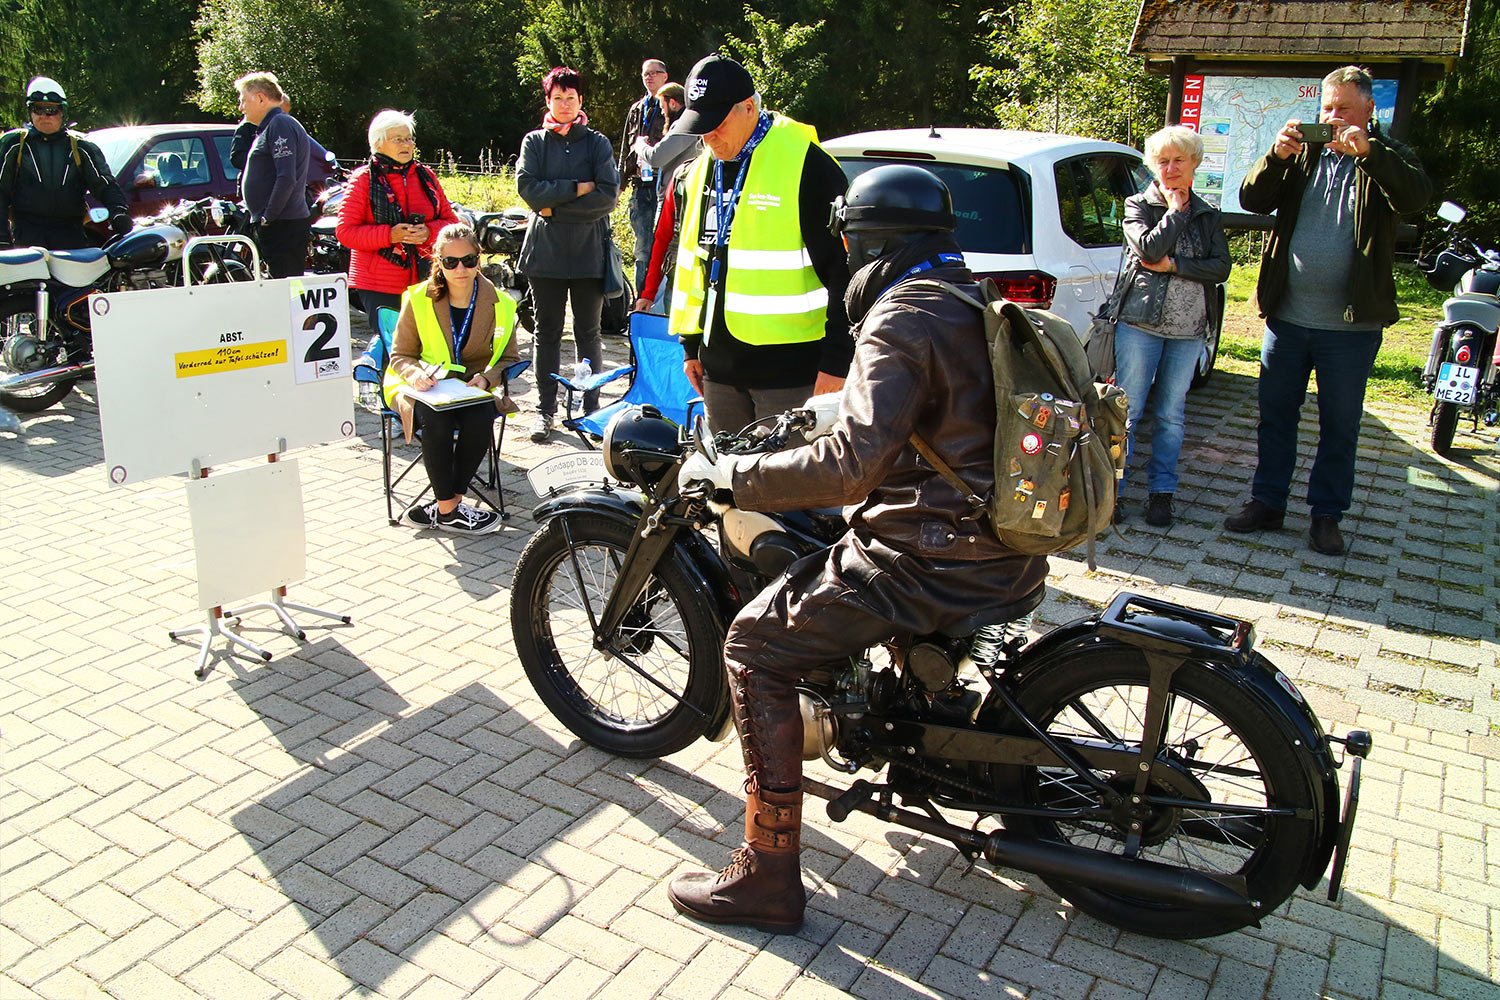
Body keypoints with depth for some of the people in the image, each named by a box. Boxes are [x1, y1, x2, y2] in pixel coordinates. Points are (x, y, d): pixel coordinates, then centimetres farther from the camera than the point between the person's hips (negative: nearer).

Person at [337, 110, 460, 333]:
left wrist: (428, 233, -10)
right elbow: (345, 231, -5)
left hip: (424, 281, 4)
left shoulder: (425, 176, 13)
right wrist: (390, 235, -17)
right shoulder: (363, 179, 1)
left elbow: (451, 221, 13)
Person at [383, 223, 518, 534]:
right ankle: (449, 510, -22)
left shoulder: (498, 303, -1)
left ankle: (444, 505, -19)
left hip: (473, 388, 1)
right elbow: (400, 355, 2)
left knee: (481, 419, -33)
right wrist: (415, 373, -22)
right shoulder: (418, 299, -4)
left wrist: (487, 377, -14)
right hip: (424, 386, -1)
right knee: (436, 420, -35)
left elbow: (509, 358, 8)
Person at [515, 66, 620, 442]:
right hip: (546, 249, 1)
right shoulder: (534, 142, 9)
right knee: (547, 331, 5)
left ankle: (591, 407, 13)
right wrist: (578, 188, -12)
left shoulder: (597, 143, 6)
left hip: (589, 249, -1)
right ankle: (546, 408, 11)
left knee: (588, 332, 5)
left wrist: (555, 206, -10)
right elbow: (527, 186, -7)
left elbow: (608, 195, -7)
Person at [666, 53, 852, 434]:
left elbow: (844, 269, -11)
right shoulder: (703, 169, 13)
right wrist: (691, 344, 21)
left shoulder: (805, 164, -10)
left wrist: (837, 360, -13)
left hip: (791, 368, -7)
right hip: (720, 365, 7)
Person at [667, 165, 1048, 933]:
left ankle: (768, 876, -1)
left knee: (757, 647, -4)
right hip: (1007, 555, 10)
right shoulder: (972, 304, 14)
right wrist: (808, 420, 30)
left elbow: (852, 465, -28)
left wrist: (729, 475, -19)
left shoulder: (900, 322, -16)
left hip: (932, 562, -10)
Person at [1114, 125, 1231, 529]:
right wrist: (1176, 208, -5)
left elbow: (1221, 268, -1)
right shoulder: (1138, 206, 4)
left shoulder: (1208, 216, 12)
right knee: (1127, 411, -2)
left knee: (1170, 416, 8)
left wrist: (1174, 265, -12)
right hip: (1140, 324, -3)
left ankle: (1161, 491, 18)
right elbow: (1149, 249, -14)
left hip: (1189, 332, 3)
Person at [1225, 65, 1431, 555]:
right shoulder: (1302, 154, 9)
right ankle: (1267, 502, 22)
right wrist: (1276, 156, -17)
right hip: (1286, 316, 3)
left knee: (1339, 426, 6)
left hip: (1351, 325, -2)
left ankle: (1327, 515, 17)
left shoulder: (1386, 159, 2)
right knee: (1275, 416, 10)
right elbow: (1252, 199, -1)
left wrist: (1368, 151, -29)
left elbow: (1417, 195, -19)